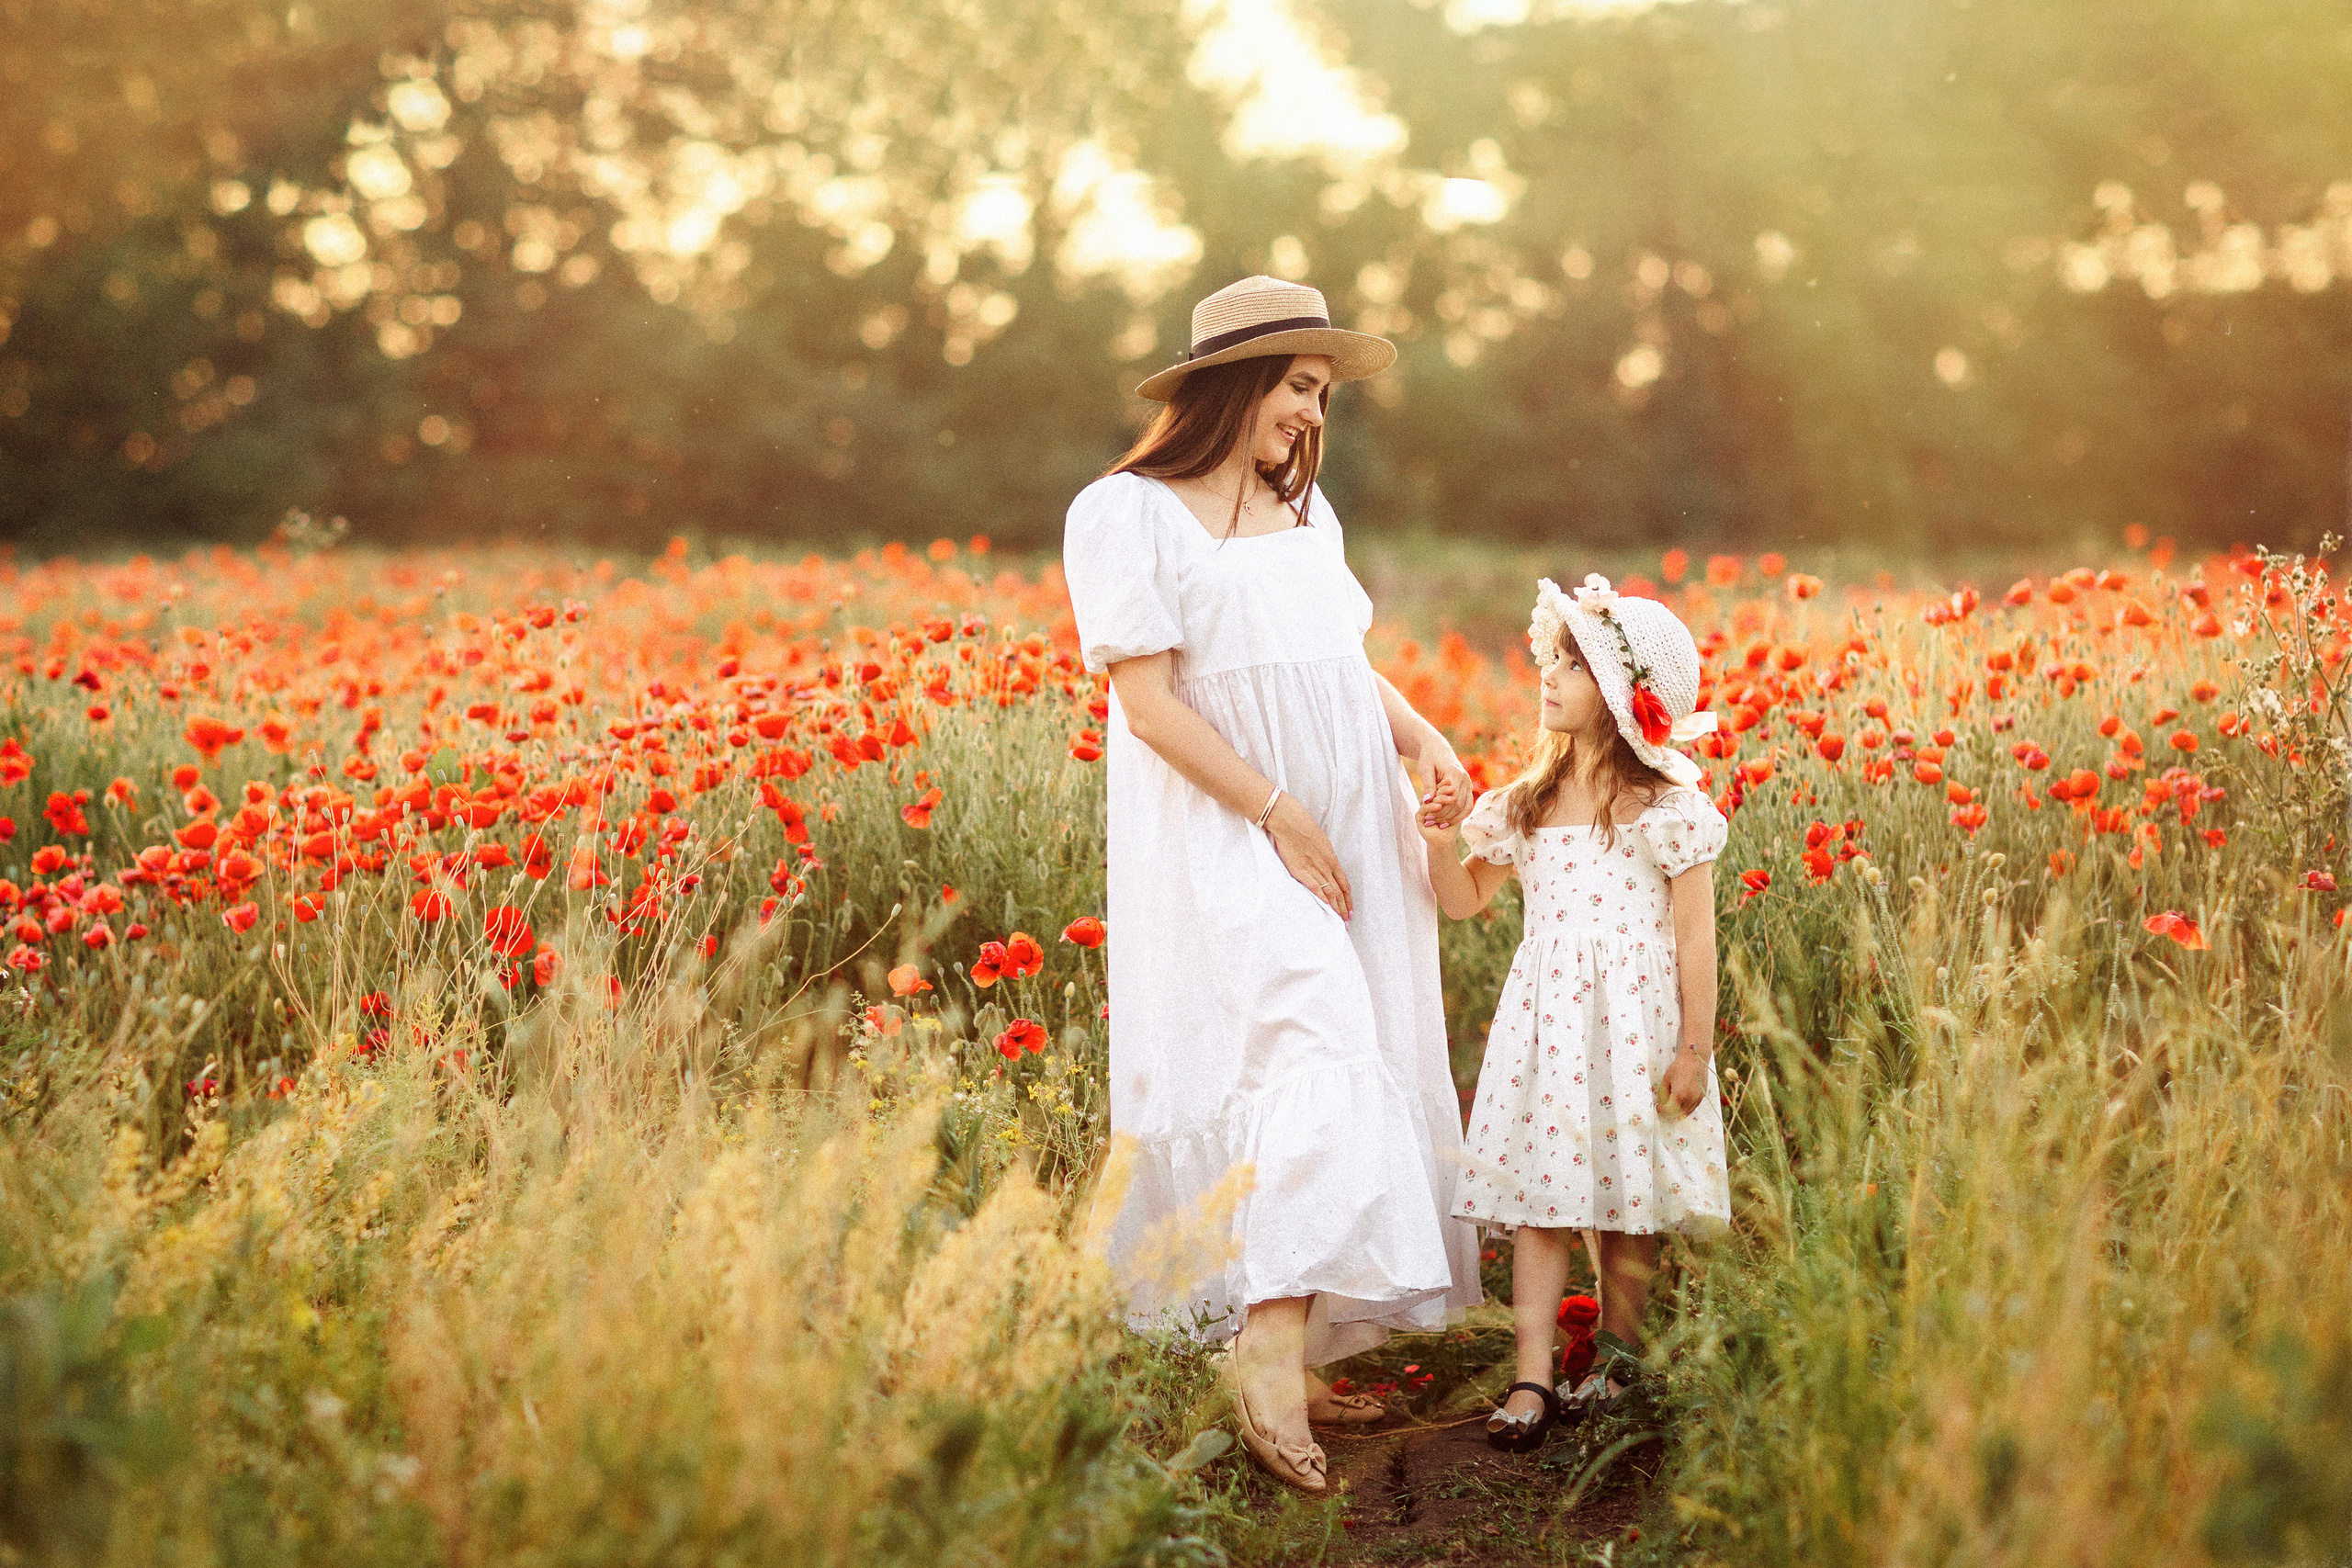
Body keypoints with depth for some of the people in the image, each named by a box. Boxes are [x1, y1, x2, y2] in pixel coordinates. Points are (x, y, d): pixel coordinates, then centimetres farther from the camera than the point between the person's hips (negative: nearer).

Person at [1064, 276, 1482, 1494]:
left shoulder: (1305, 510, 16)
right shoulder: (1128, 513, -7)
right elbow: (1149, 702, -13)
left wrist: (1422, 737, 1)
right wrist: (1280, 817, -16)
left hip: (1349, 841, 8)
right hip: (1226, 844, -8)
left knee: (1360, 1066, 5)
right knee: (1309, 1064, -22)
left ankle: (1289, 1347, 12)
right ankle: (1269, 1357, -26)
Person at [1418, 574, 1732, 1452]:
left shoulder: (1668, 808, -5)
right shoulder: (1524, 803, 9)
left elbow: (1695, 938, -4)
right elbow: (1466, 899, 15)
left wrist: (1695, 1047, -6)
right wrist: (1437, 837, -3)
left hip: (1633, 1024, -4)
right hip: (1542, 1020, 4)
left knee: (1624, 1203, 6)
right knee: (1536, 1197, -3)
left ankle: (1618, 1364, 22)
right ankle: (1532, 1382, -3)